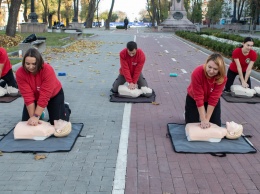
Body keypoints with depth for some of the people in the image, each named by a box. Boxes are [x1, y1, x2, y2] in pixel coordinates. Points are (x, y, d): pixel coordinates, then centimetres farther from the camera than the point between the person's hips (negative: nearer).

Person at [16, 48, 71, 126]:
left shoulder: (48, 70, -36)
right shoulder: (20, 73, -28)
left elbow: (44, 96, -36)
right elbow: (28, 96, -27)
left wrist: (36, 116, -36)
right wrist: (32, 116, -31)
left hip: (53, 95, -3)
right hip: (35, 97, 3)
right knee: (26, 122, -1)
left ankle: (65, 108, 28)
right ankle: (39, 112, 31)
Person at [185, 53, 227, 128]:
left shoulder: (222, 78, -30)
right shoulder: (197, 73, -37)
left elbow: (214, 98, -28)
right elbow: (199, 98, -34)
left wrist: (207, 119, -27)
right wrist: (203, 120, -32)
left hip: (211, 100, 2)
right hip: (193, 99, -2)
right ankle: (187, 114, 31)